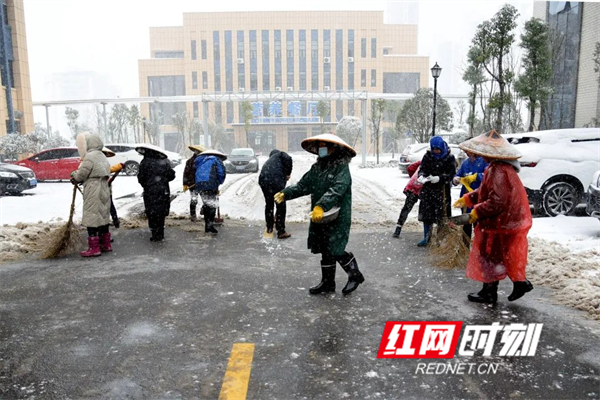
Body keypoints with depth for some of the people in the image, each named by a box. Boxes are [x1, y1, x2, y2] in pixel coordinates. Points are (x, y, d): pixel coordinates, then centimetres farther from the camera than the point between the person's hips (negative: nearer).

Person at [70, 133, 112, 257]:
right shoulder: (102, 156, 17)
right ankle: (106, 244, 23)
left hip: (93, 194, -9)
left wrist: (73, 175, 11)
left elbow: (81, 175, -11)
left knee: (91, 218, -5)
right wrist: (77, 178, 9)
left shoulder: (90, 157, -14)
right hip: (104, 191, 9)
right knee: (103, 217, 15)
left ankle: (94, 248, -3)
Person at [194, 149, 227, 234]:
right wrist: (219, 182, 15)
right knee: (212, 205, -2)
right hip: (210, 185, -7)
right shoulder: (216, 160, 8)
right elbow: (221, 173, -3)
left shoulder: (202, 160, 29)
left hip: (199, 185, 7)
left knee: (205, 205, 17)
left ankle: (207, 225, 20)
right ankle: (210, 225, -11)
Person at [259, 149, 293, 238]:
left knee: (269, 204, 24)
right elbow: (288, 159, -9)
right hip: (276, 181, -6)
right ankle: (281, 232, 9)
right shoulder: (279, 155, 16)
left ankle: (269, 228, 36)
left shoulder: (268, 161, 35)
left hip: (263, 181, 6)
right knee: (281, 207, 5)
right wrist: (288, 173, 3)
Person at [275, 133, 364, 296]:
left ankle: (355, 275, 19)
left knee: (335, 251, -5)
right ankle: (327, 282, 29)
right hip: (319, 218, 7)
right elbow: (303, 185, 8)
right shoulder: (317, 167, 10)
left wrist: (321, 206, -40)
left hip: (337, 218, -7)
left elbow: (336, 190, -27)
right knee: (325, 251, 14)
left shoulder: (342, 168, -12)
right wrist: (286, 193, -7)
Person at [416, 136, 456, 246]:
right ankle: (426, 237, 19)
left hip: (442, 189, -3)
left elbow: (451, 174, -7)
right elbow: (422, 168, 7)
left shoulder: (449, 158, -4)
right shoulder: (427, 156, 5)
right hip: (428, 188, 4)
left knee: (442, 214, -3)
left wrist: (439, 178, -24)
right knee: (426, 213, 7)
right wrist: (421, 176, -15)